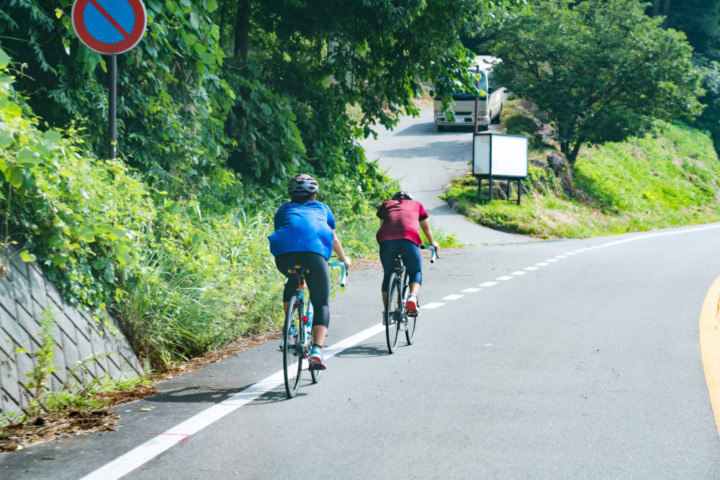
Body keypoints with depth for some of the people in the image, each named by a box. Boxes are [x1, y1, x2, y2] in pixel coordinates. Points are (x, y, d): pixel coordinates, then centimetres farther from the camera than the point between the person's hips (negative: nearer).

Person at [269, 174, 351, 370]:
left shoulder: (284, 210, 34)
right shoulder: (322, 208, 34)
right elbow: (334, 240, 44)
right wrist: (344, 259, 62)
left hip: (285, 252, 2)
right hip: (314, 251, -1)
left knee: (292, 283, 33)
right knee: (321, 304, 6)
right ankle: (317, 349, -14)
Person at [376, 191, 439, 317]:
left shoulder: (386, 205, 32)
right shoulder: (416, 204, 30)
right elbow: (426, 227, 41)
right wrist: (432, 243, 58)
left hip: (386, 241, 1)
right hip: (409, 240, -1)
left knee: (388, 276, 19)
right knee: (416, 273, 18)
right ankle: (413, 297, -12)